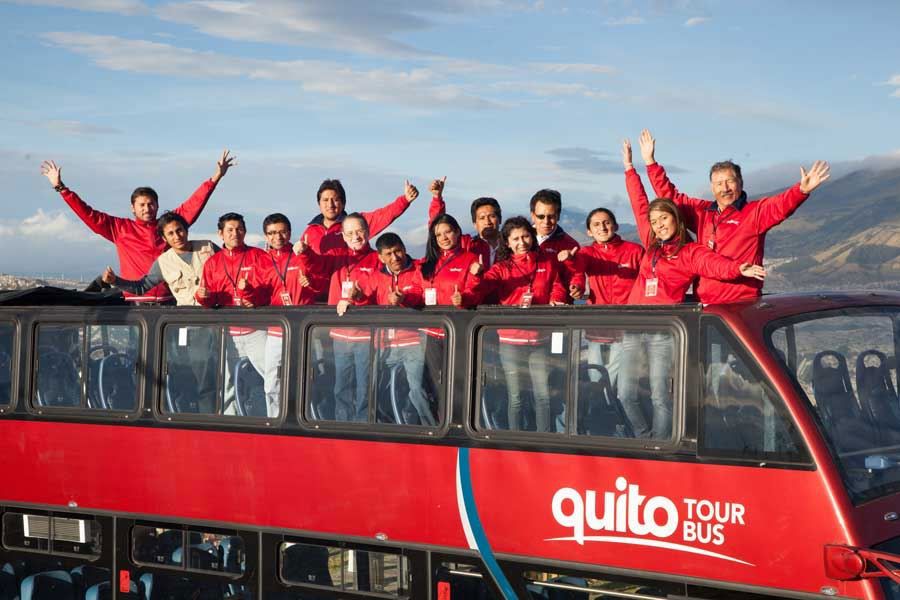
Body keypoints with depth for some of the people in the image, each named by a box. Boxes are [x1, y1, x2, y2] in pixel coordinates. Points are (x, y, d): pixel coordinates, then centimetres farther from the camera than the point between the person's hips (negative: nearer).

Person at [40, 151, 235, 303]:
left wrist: (215, 178, 11)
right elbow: (88, 214, 9)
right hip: (135, 302, -1)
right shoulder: (120, 228, 10)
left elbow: (194, 204, 15)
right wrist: (60, 188, 6)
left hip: (168, 300, 1)